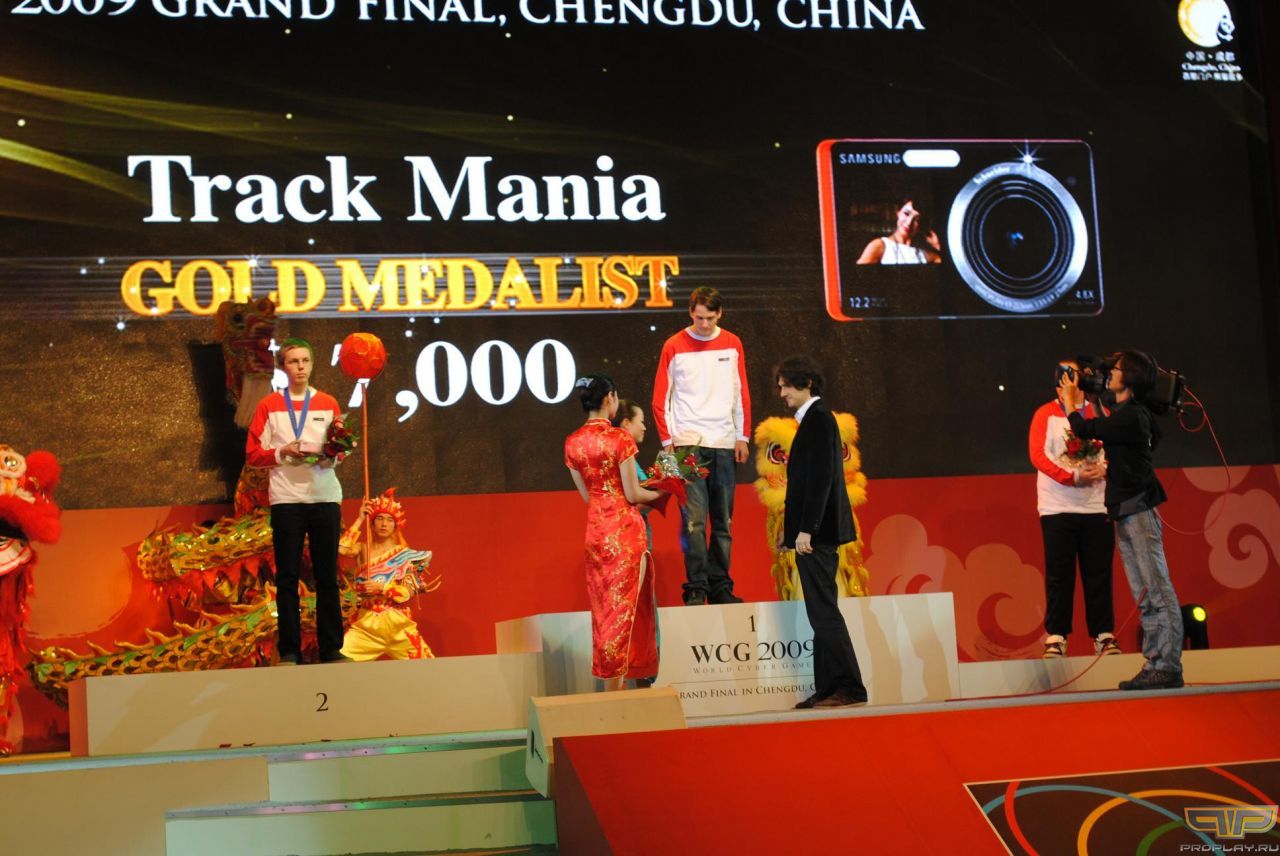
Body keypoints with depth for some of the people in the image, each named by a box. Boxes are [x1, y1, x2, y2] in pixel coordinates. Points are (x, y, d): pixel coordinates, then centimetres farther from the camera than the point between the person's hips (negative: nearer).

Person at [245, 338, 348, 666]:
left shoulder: (328, 404, 10)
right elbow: (253, 454, 4)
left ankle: (331, 648, 8)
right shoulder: (270, 406, 5)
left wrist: (333, 457, -10)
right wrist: (282, 453, -13)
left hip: (325, 496, 1)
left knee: (327, 576, 4)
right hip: (286, 499, -1)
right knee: (287, 577, 0)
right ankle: (289, 651, 4)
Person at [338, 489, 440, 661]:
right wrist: (359, 520, -9)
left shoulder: (404, 554, 3)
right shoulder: (363, 550, 6)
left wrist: (382, 587, -19)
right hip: (366, 622, 0)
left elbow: (407, 592, -4)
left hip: (397, 623, 0)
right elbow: (341, 548, -16)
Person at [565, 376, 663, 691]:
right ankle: (615, 688, -1)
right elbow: (632, 494, -11)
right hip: (625, 529, -6)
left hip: (595, 529, 6)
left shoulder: (572, 442, 4)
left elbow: (586, 495, 11)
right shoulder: (620, 439, -13)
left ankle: (610, 684, 15)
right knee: (625, 606, -1)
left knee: (604, 607, 12)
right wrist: (658, 493, 8)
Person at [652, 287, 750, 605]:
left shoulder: (732, 344, 8)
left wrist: (743, 437, 6)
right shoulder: (674, 347, 1)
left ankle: (720, 587, 11)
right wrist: (667, 440, -3)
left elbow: (742, 394, 12)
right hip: (688, 443, -3)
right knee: (694, 520, -11)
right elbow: (660, 399, 3)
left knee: (723, 522, 5)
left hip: (724, 444, 3)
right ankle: (696, 589, -10)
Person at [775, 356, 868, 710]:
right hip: (813, 533, 10)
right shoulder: (814, 419, 18)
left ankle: (848, 687, -9)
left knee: (823, 611, -9)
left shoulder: (818, 419, -11)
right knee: (822, 612, 10)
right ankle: (828, 688, 13)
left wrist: (806, 530, -21)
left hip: (817, 533, -10)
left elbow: (821, 477, -19)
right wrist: (794, 530, 18)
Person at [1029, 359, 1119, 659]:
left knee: (1099, 574, 3)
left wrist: (1103, 467, -14)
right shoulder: (1045, 415, 5)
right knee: (1059, 575, -1)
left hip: (1097, 507, 2)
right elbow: (1038, 455, -6)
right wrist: (1074, 476, -16)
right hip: (1058, 507, -2)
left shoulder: (1101, 414, 13)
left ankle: (1104, 635, 8)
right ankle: (1056, 637, 3)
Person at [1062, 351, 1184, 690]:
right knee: (1144, 597, 8)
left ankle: (1169, 667, -12)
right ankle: (1154, 665, 8)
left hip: (1139, 511, -10)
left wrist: (1070, 401, 9)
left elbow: (1083, 430, -9)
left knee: (1158, 592, -10)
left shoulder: (1132, 416, -12)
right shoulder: (1124, 414, 17)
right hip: (1124, 516, 10)